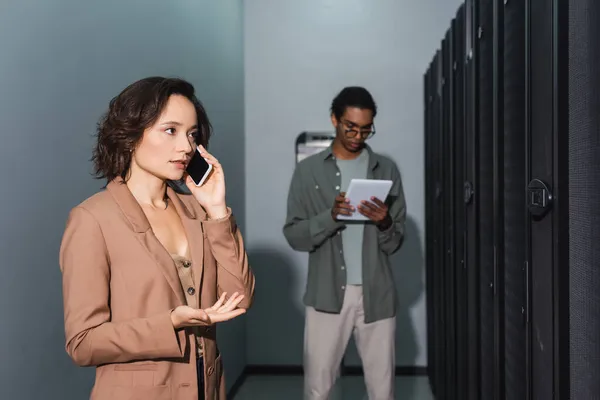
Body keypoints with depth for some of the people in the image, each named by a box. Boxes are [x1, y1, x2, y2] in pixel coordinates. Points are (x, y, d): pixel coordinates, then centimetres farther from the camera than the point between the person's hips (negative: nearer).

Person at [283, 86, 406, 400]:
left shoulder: (386, 170, 5)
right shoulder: (308, 170, 2)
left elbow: (394, 243, 5)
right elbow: (294, 235, -4)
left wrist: (384, 223, -18)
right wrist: (331, 216, -21)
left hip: (376, 293, 1)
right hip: (327, 294, -1)